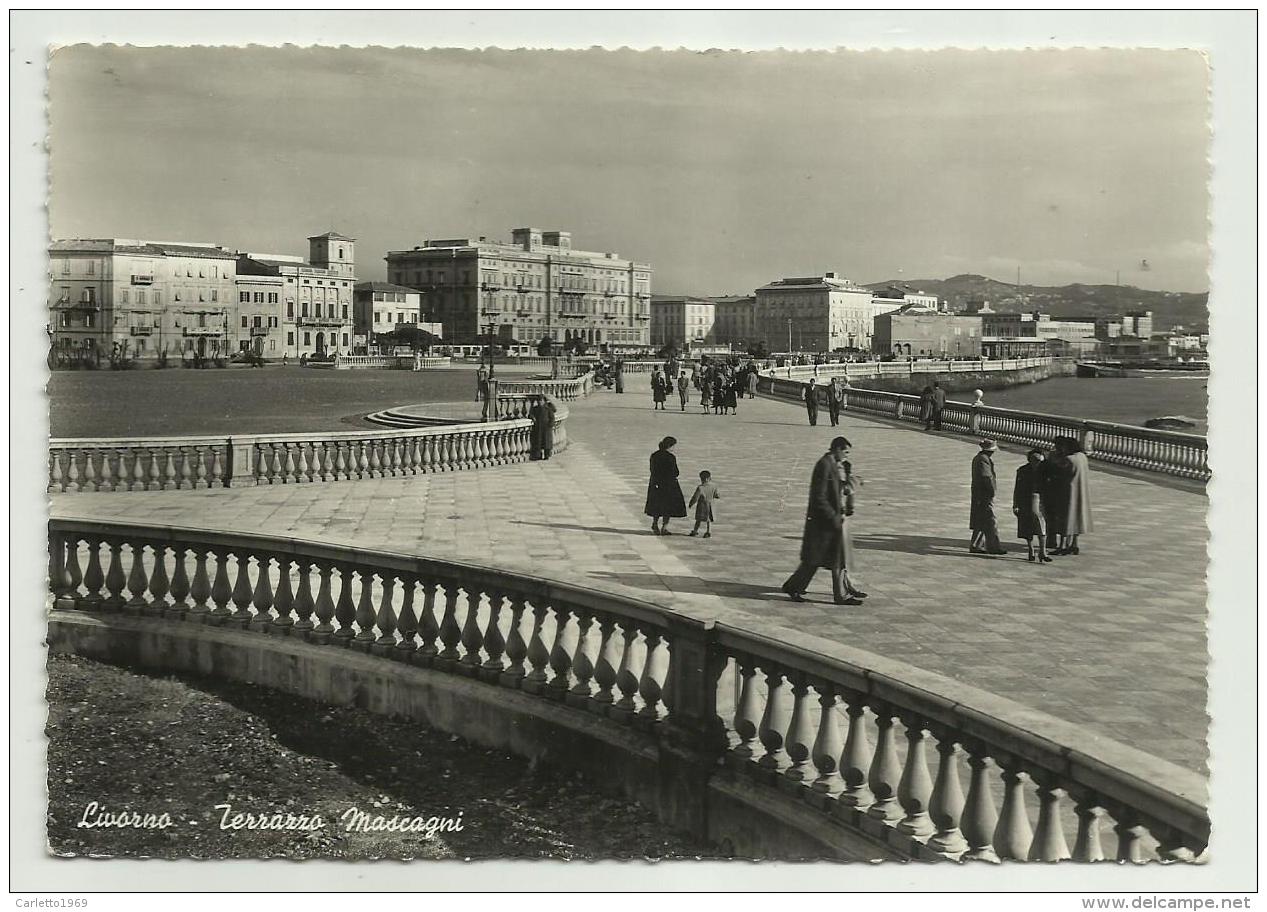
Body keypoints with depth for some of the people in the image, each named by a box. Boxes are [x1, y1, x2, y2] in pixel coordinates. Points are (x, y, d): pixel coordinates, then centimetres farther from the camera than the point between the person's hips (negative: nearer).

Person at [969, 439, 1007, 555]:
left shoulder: (977, 458, 16)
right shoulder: (983, 459, -16)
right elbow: (986, 477, -20)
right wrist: (992, 491, -16)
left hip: (978, 495, 10)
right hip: (984, 495, -10)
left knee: (980, 522, 13)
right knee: (990, 521, -6)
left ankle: (976, 545, 16)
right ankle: (993, 546, -3)